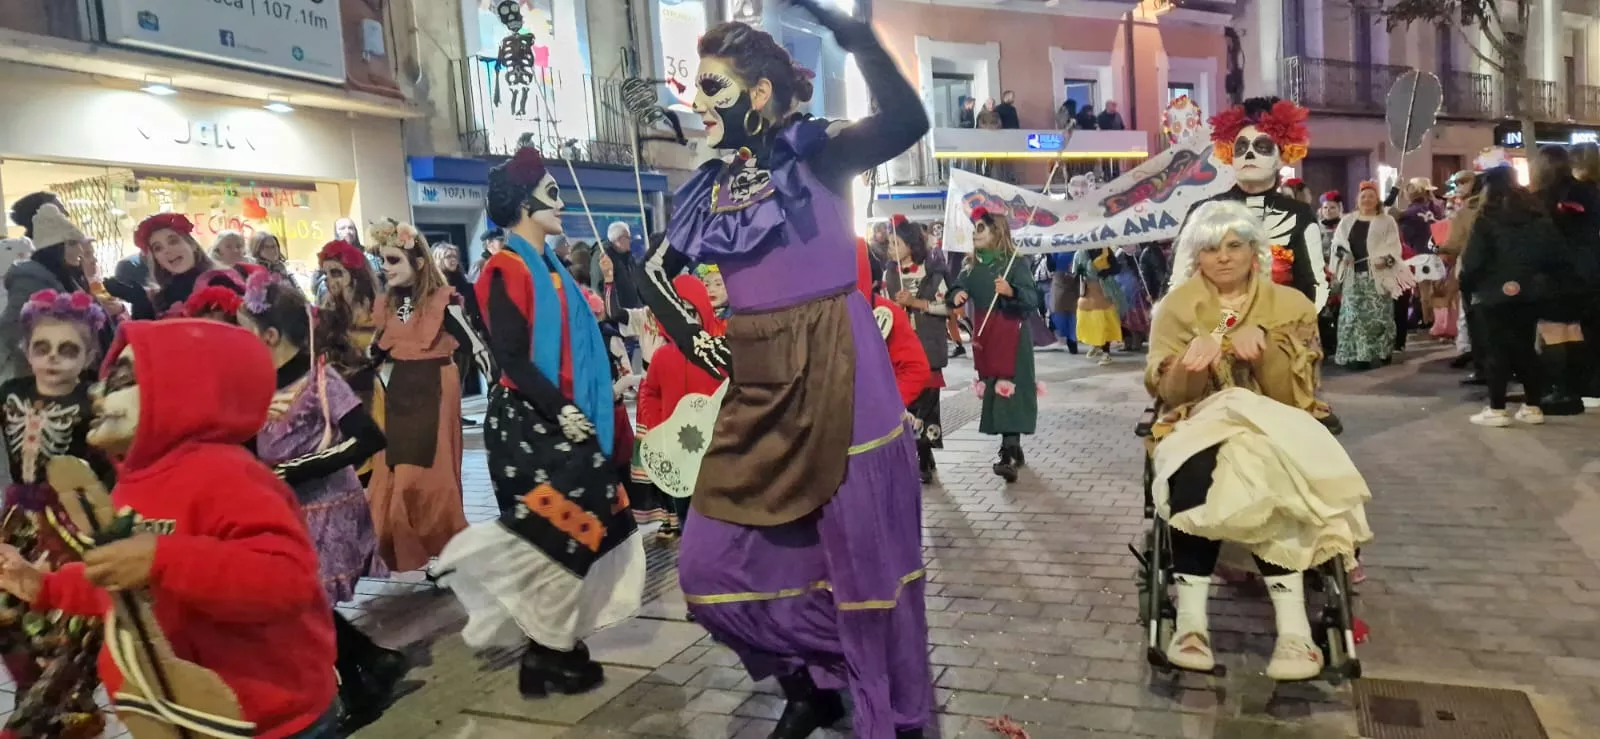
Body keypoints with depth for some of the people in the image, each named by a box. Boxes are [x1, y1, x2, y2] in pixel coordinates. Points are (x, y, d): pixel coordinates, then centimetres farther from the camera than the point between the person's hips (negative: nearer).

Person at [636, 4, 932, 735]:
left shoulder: (813, 151, -6)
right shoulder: (710, 186, 11)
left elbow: (906, 123, -25)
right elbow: (656, 271, 24)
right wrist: (690, 338, 12)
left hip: (836, 379, -6)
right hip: (755, 391, 7)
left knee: (864, 556, 3)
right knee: (712, 566, 9)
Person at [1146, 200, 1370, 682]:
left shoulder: (1289, 305, 6)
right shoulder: (1177, 306, 6)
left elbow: (1295, 395, -4)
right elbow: (1170, 394, -3)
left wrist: (1261, 346, -21)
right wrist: (1193, 357, -24)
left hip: (1274, 430, 0)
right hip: (1200, 430, 0)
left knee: (1266, 477, -36)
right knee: (1196, 474, -36)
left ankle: (1293, 627, -36)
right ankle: (1191, 620, -35)